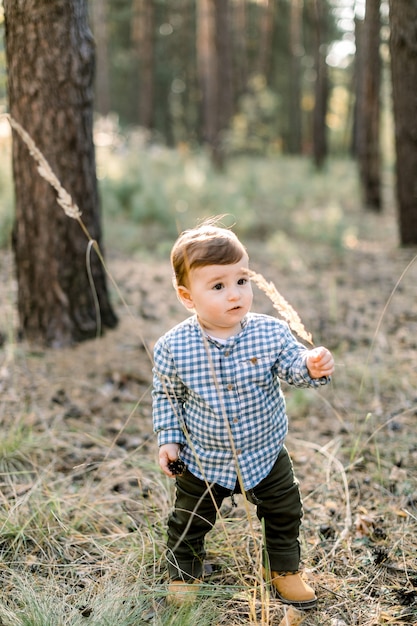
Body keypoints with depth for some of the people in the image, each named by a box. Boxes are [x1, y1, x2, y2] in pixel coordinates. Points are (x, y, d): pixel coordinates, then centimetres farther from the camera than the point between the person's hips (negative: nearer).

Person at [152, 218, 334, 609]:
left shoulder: (270, 333, -18)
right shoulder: (173, 348, -18)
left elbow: (292, 367, -13)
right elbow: (166, 395, -4)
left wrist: (313, 365, -35)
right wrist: (168, 439, -8)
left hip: (265, 455, 1)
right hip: (203, 461, -1)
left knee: (285, 515, 18)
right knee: (188, 522, 16)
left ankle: (284, 569, 45)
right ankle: (183, 574, 45)